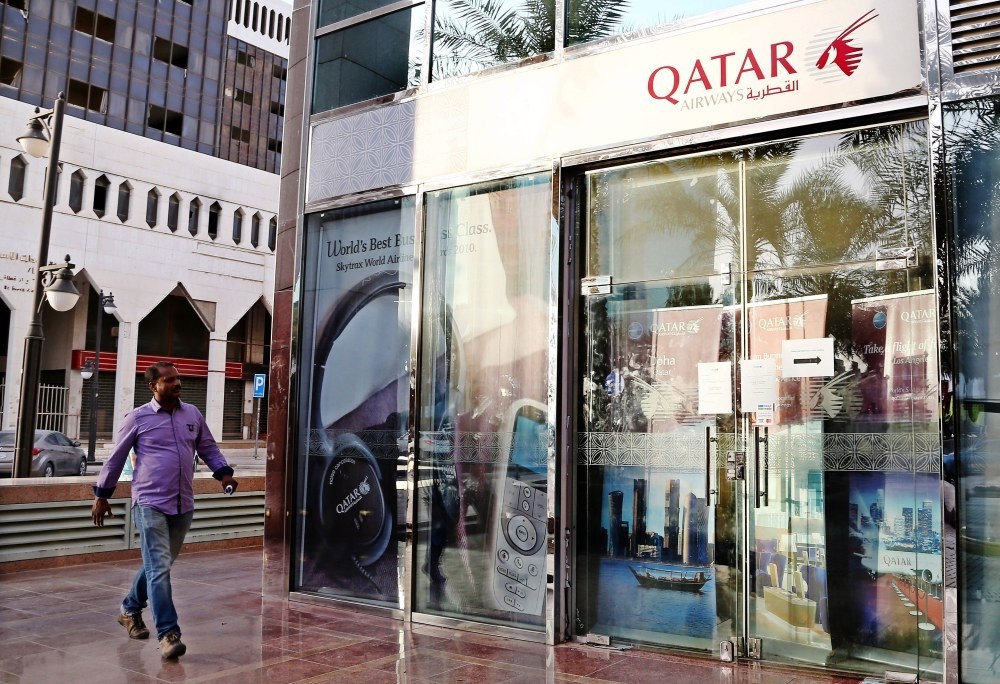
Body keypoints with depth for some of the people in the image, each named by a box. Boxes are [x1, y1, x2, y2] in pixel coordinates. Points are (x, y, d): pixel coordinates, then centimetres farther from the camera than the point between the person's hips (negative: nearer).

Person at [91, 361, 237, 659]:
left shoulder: (193, 414, 7)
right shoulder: (138, 417, -3)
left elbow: (209, 448, 16)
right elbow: (116, 458, 4)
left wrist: (223, 472, 0)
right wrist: (101, 495, 7)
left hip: (183, 505, 5)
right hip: (150, 504, -5)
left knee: (159, 565, 18)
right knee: (159, 568, -11)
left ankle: (130, 609, 41)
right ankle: (168, 633, -7)